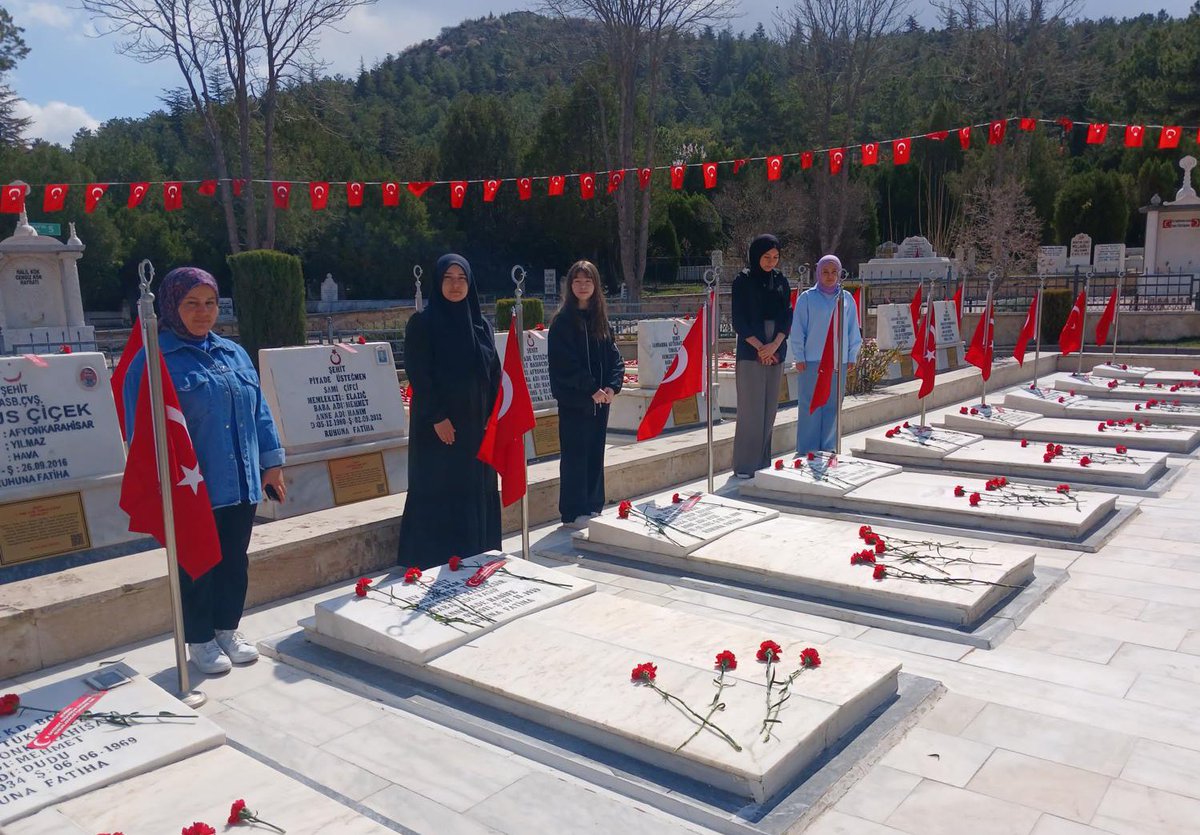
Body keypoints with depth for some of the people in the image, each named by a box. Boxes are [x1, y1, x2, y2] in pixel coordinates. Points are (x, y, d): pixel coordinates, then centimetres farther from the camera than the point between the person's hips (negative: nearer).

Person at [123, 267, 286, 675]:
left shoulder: (233, 353, 11)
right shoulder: (153, 360, -7)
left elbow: (259, 410, 13)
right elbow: (144, 430, -9)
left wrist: (271, 463, 9)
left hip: (241, 485, 6)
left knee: (235, 562, 15)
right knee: (198, 567, 7)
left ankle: (228, 630, 32)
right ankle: (200, 641, 24)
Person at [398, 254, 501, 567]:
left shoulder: (481, 326, 10)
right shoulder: (422, 324, -5)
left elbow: (494, 375, 11)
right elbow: (419, 376, -11)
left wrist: (490, 417, 3)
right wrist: (437, 418, -16)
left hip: (477, 426, 5)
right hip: (438, 427, -5)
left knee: (478, 493, 9)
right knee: (438, 494, -1)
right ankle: (435, 566, 7)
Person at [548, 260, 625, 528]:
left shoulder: (599, 318, 10)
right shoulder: (563, 321, -7)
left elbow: (614, 356, 8)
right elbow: (565, 363, -14)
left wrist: (612, 386, -8)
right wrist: (591, 389, -17)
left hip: (600, 398, 6)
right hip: (574, 400, -6)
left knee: (596, 453, 12)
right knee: (575, 455, -1)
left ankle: (593, 507, 22)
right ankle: (573, 513, 7)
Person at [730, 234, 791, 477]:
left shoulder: (780, 281, 11)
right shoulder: (743, 281, -2)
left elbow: (787, 317, 6)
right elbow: (739, 320, -6)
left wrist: (774, 345, -9)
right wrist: (760, 347, -11)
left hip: (776, 353, 5)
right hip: (750, 353, -5)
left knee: (769, 408, 7)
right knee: (751, 409, -6)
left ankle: (763, 461, 15)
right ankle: (745, 465, -1)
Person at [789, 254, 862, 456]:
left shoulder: (847, 299, 7)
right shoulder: (807, 298, -2)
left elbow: (853, 330, 12)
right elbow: (797, 330, -2)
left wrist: (852, 357, 10)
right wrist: (799, 358, -4)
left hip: (839, 361, 3)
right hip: (813, 361, -3)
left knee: (833, 405, 8)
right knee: (811, 405, -2)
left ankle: (828, 447, 18)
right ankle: (806, 449, 4)